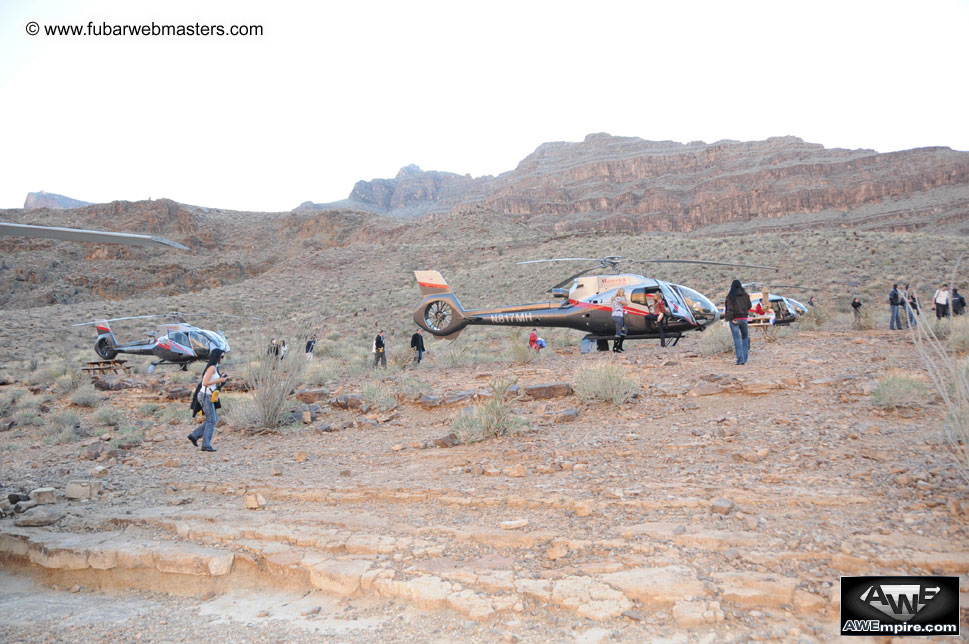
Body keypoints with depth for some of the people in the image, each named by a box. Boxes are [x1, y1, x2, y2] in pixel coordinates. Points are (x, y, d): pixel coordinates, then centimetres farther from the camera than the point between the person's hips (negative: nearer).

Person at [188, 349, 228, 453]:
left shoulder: (214, 368, 14)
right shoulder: (212, 367, -15)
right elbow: (205, 383, -21)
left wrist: (220, 377, 11)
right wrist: (220, 380, -18)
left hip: (207, 396, 9)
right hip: (205, 396, -9)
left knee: (214, 419, 13)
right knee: (211, 420, -4)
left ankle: (194, 436, 14)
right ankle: (206, 445, -2)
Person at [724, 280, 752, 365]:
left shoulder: (730, 296, -8)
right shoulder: (745, 295, 3)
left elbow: (730, 308, -16)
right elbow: (749, 306, 9)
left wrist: (731, 319, -18)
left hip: (734, 319, -3)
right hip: (743, 318, 3)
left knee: (737, 339, -1)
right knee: (745, 338, 15)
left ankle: (740, 359, -4)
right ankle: (744, 359, 11)